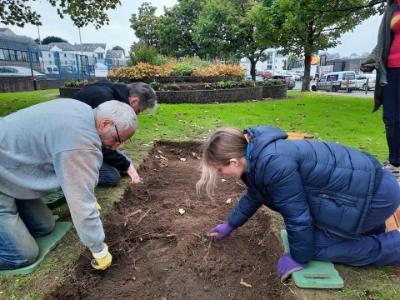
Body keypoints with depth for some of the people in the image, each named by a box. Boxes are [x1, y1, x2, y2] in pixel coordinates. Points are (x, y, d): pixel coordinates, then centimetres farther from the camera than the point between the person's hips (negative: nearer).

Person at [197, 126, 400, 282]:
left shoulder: (273, 164, -30)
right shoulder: (256, 155, 1)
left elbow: (297, 215, -20)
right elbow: (254, 196, 16)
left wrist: (299, 258, -4)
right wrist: (230, 225, 25)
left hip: (374, 193, -9)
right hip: (358, 180, 9)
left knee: (314, 244, -2)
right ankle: (368, 223, 30)